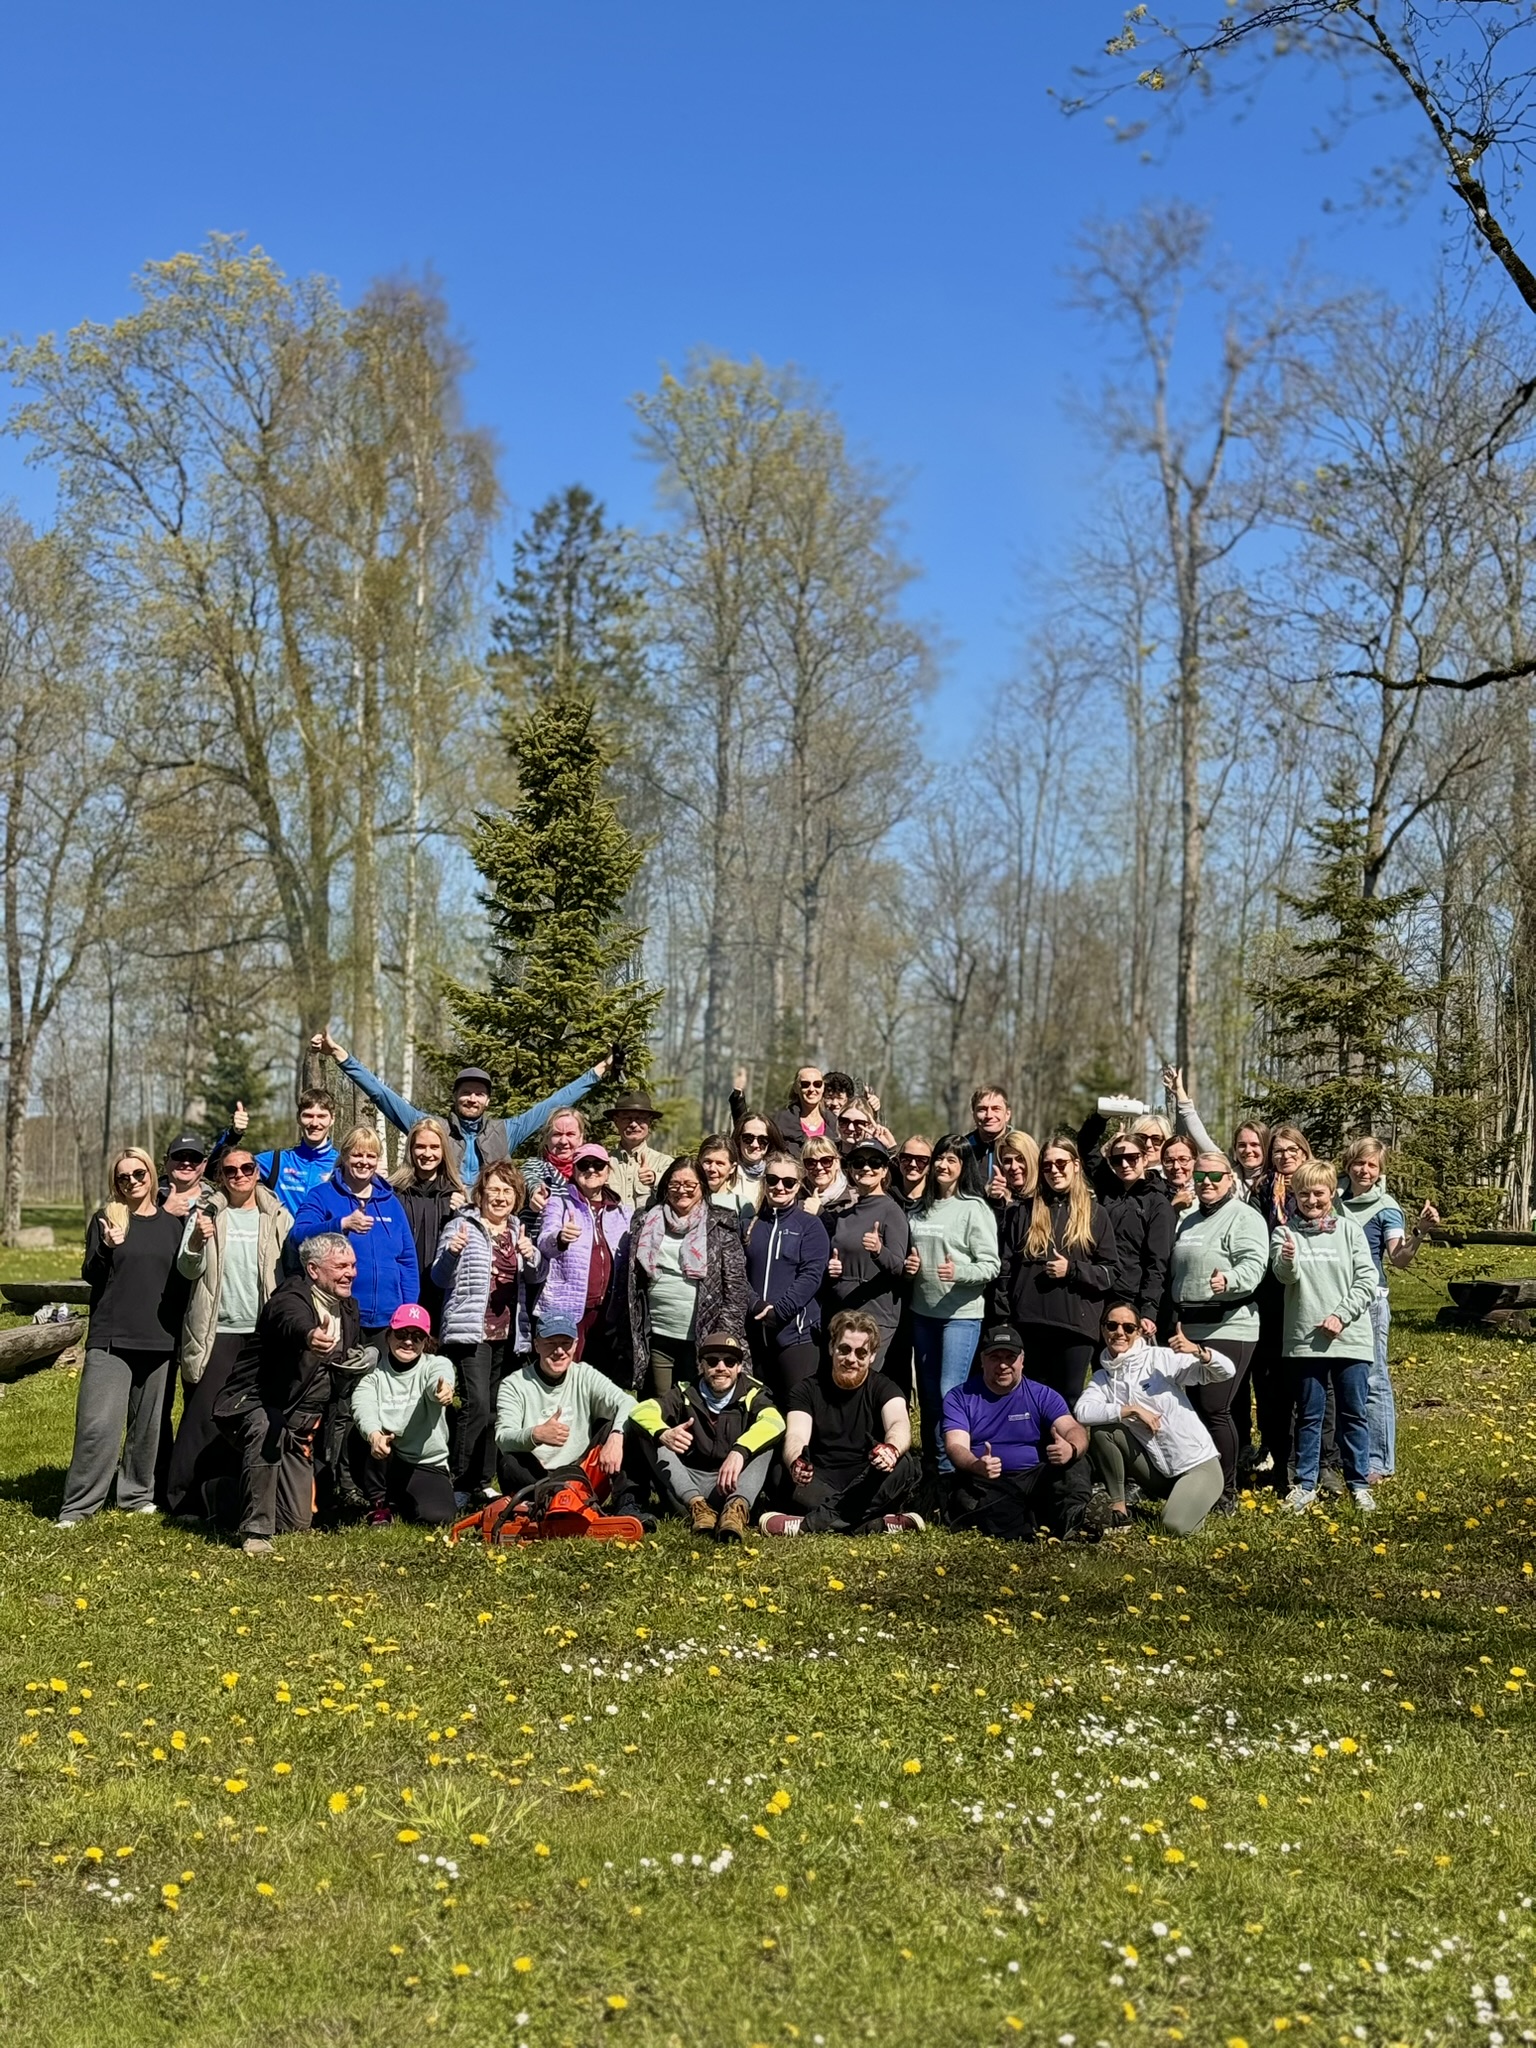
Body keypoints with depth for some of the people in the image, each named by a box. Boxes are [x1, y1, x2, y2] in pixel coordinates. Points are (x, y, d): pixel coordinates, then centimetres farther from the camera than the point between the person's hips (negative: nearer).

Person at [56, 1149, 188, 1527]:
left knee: (149, 1422, 8)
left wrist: (183, 1330, 3)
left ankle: (138, 1494, 21)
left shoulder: (173, 1223, 8)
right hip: (110, 1339, -2)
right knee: (98, 1423, -7)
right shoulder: (106, 1218, 3)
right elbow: (89, 1275, -2)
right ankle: (78, 1505, -1)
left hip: (160, 1339, 3)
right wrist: (106, 1249, -19)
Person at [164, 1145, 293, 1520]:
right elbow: (187, 1270, -5)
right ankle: (183, 1499, 2)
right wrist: (196, 1242, -26)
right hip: (217, 1332, -2)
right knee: (203, 1415, -4)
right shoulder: (206, 1214, 4)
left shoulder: (277, 1216, 6)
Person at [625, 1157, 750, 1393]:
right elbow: (633, 1281, 13)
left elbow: (735, 1285, -1)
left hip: (702, 1338, -3)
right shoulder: (648, 1225, 11)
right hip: (658, 1338, 3)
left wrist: (728, 1337, -7)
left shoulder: (720, 1227, 2)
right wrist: (633, 1334, 6)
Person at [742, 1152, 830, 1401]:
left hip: (797, 1330, -4)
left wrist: (778, 1311, -16)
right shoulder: (750, 1225, 13)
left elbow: (811, 1275, -7)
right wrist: (755, 1305, -13)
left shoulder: (811, 1226, 4)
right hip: (755, 1331, 4)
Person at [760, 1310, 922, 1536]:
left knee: (903, 1464, -31)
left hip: (867, 1487, 0)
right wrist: (795, 1462, -38)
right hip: (821, 1487, 0)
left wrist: (892, 1449, -44)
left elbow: (900, 1424, -18)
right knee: (782, 1473, -31)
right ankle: (875, 1523, -40)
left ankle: (816, 1522, -39)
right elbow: (796, 1436, -11)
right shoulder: (808, 1390, 7)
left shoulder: (884, 1388, 4)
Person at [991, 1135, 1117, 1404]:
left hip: (1075, 1324, -2)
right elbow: (1005, 1268, 8)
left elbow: (1111, 1272, 4)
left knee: (1068, 1400, 1)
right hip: (1028, 1323, 2)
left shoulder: (1095, 1214, 7)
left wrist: (1072, 1270, -11)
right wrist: (1002, 1319, 1)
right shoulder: (1024, 1212, 10)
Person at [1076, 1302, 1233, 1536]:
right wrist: (1133, 1410, -24)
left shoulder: (1160, 1358, -8)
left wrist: (1198, 1351, -31)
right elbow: (1083, 1412, -20)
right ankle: (1118, 1508, -4)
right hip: (1157, 1471, 3)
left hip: (1198, 1464, -3)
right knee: (1100, 1429, -15)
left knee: (1175, 1528, -26)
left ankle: (1198, 1499, 9)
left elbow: (1226, 1371, -11)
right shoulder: (1102, 1378, 1)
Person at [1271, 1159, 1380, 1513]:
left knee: (1353, 1414, 6)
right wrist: (1287, 1260, -35)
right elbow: (1284, 1276, -12)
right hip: (1304, 1339, 0)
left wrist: (1341, 1315, -11)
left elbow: (1367, 1279, 0)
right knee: (1309, 1415, 7)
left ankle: (1358, 1483, 16)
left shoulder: (1349, 1230, 3)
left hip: (1350, 1337, 0)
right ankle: (1305, 1484, 15)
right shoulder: (1285, 1233, 3)